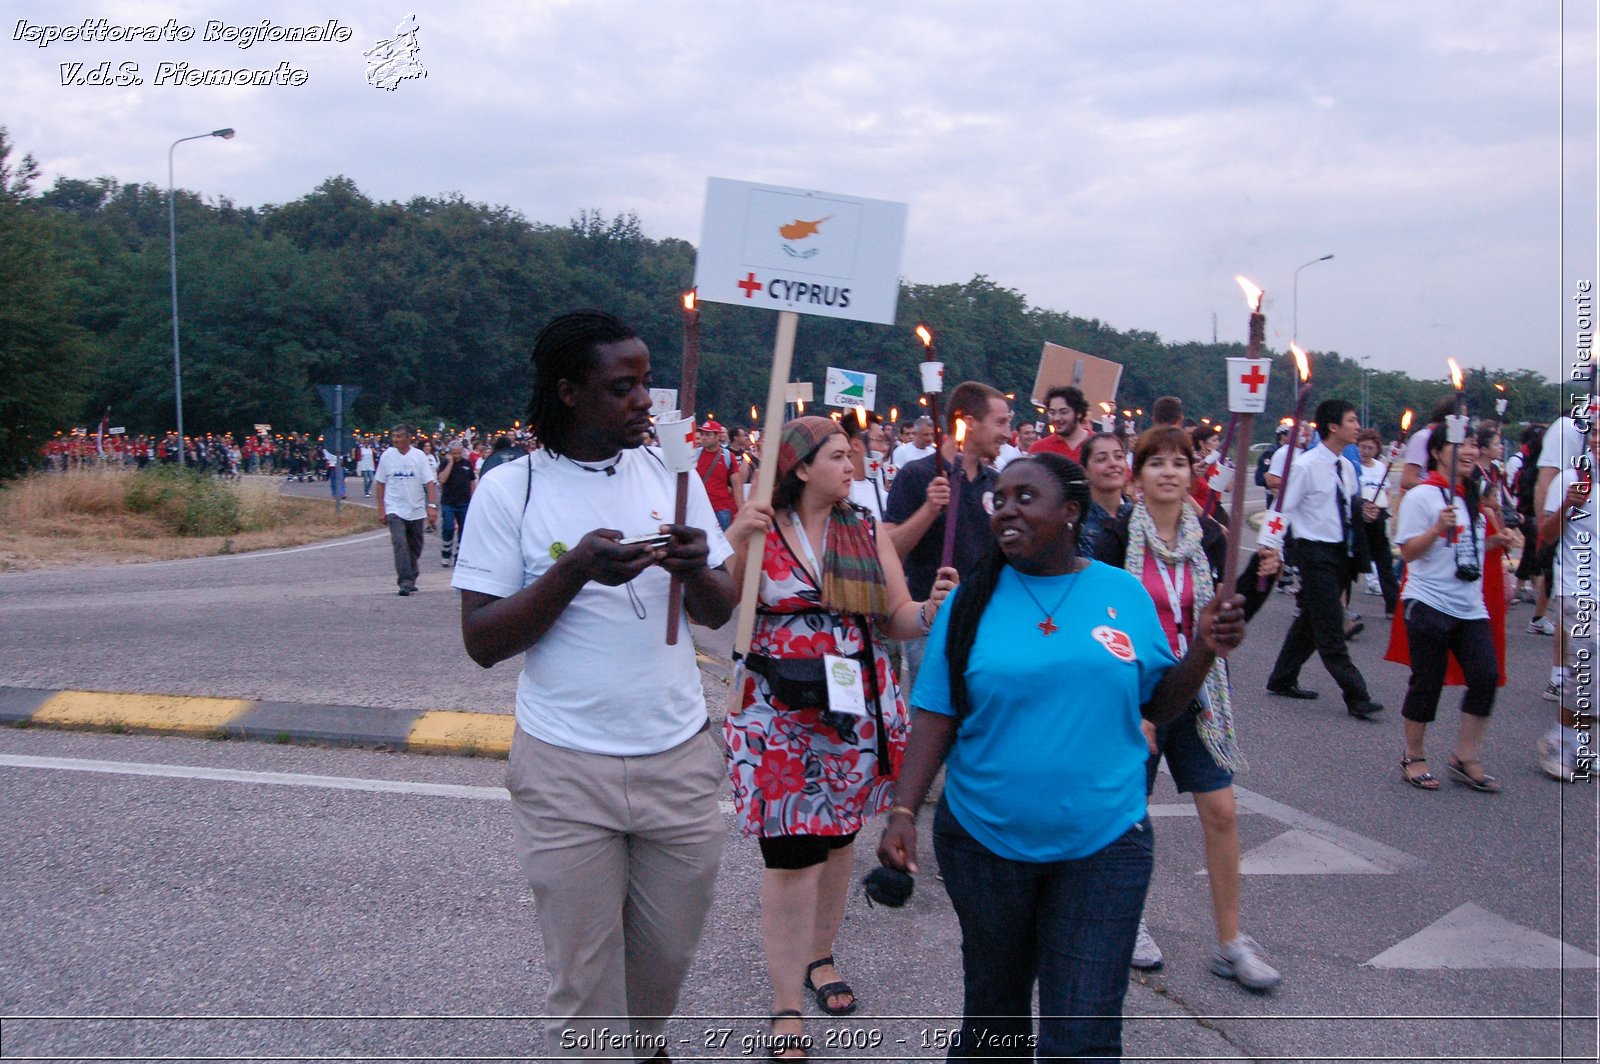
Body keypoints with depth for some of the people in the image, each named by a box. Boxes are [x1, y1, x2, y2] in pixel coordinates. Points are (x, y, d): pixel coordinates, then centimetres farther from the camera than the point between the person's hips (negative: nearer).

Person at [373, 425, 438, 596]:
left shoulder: (419, 456, -2)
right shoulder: (387, 456, 0)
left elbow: (429, 482, -4)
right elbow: (380, 484, 6)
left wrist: (432, 506, -15)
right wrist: (381, 509, 2)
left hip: (416, 510, 1)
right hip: (395, 510, -1)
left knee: (415, 547, 11)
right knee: (400, 545, -16)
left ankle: (411, 579, 28)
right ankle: (405, 582, -18)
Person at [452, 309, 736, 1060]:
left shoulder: (670, 474, 4)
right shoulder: (510, 490, -7)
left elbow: (719, 613, 8)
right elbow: (482, 641, -9)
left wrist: (695, 569, -15)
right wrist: (575, 570, -22)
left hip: (679, 757, 3)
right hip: (567, 771, -3)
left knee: (669, 953, 17)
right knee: (583, 980, 5)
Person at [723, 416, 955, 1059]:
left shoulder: (868, 533, 6)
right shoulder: (761, 530, -4)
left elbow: (896, 620, 6)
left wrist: (932, 609, -15)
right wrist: (733, 543, -23)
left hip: (855, 712, 4)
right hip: (781, 715, -4)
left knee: (836, 838, 16)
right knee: (791, 853, -6)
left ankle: (819, 955, 38)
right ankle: (787, 1007, 4)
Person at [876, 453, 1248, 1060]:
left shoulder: (1124, 593, 0)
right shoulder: (972, 600, -3)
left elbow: (1159, 706, 8)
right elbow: (935, 717, -4)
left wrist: (1205, 649, -9)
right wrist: (904, 811, -13)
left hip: (1104, 844, 0)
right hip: (985, 842, 1)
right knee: (993, 1010, 18)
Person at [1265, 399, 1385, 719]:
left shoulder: (1346, 467, 9)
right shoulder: (1306, 465, -14)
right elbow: (1282, 510, -15)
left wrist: (1363, 511, 0)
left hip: (1340, 551, 8)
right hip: (1315, 552, -8)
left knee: (1310, 619, 16)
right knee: (1330, 628, -6)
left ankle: (1282, 680, 29)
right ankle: (1356, 696, -5)